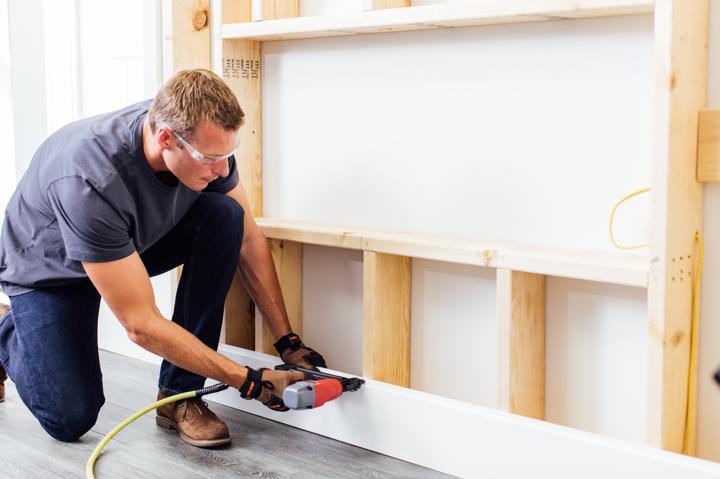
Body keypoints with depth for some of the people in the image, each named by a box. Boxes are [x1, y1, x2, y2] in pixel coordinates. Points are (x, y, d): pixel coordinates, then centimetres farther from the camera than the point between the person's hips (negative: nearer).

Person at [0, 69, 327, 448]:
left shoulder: (206, 139, -25)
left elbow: (248, 239, -9)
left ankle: (179, 394, -14)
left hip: (134, 242, 5)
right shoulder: (90, 180, -42)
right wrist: (249, 382, -33)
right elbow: (142, 325, -36)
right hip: (49, 270, -5)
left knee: (225, 216, -23)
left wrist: (287, 341, -11)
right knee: (70, 420, -16)